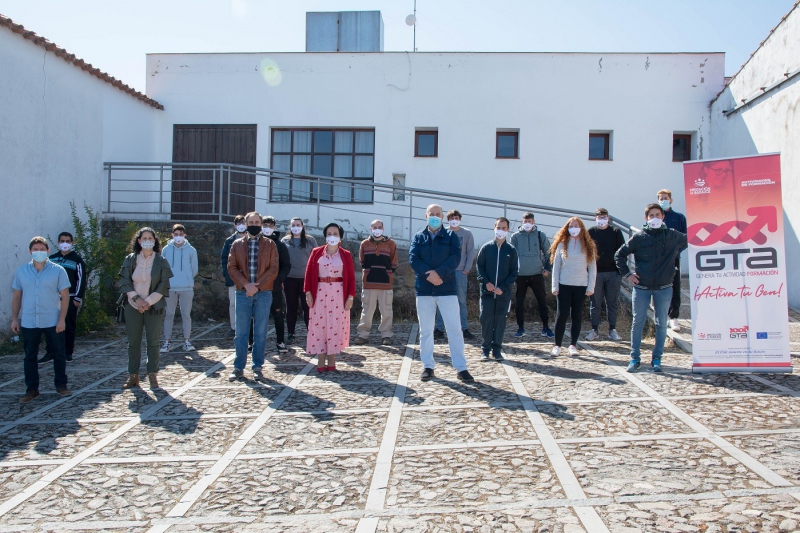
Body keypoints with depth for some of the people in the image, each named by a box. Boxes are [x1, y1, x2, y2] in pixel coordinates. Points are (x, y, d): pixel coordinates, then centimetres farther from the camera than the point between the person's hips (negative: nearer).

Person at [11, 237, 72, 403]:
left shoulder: (58, 270, -3)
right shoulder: (21, 271, 6)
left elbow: (65, 296, -4)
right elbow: (16, 296, 11)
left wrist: (62, 319, -9)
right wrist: (14, 319, 7)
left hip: (53, 322, -2)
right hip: (28, 323, 2)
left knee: (59, 355, 6)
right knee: (29, 357, 8)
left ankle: (61, 385, 21)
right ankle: (31, 389, 19)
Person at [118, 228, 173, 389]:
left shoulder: (161, 261, 0)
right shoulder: (130, 259, 4)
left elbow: (163, 285, -3)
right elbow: (124, 282, 1)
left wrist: (148, 301, -11)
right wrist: (137, 299, -11)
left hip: (154, 307, -1)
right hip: (133, 306, 1)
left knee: (153, 341, 0)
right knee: (133, 342, 4)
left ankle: (153, 375, 8)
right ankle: (133, 376, 12)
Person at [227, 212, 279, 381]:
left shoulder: (270, 244, 6)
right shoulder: (237, 244, 9)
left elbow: (273, 269, -1)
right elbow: (232, 267, 2)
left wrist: (257, 285, -12)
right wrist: (246, 284, -12)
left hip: (263, 293, -1)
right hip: (242, 292, 1)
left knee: (260, 333, 4)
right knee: (241, 333, 3)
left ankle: (257, 367, 12)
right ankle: (238, 368, 11)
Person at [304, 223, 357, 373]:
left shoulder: (346, 255, 4)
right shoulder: (316, 252, 4)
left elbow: (351, 277, 1)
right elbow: (309, 273, 4)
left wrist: (350, 296, -5)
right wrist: (308, 292, -4)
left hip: (339, 294, 0)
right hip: (320, 293, 0)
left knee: (335, 326, 3)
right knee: (319, 325, 1)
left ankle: (331, 361, 12)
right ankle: (321, 361, 8)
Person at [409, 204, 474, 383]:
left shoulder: (451, 236, 6)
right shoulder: (418, 237, 9)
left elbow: (455, 258, -8)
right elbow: (413, 259, -4)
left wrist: (438, 273, -21)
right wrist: (429, 274, -19)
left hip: (447, 288, -1)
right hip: (423, 289, 2)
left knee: (454, 329, -2)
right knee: (425, 330, 8)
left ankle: (461, 368, 4)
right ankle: (428, 366, 18)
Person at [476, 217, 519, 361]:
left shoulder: (511, 250, 3)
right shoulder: (486, 248, 3)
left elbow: (514, 272, 3)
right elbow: (480, 267, 4)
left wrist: (503, 287, -8)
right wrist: (486, 282, -11)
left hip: (504, 293, 1)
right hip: (487, 292, 0)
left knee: (500, 321, 5)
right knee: (486, 319, 0)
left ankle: (497, 349, 15)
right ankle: (485, 349, 10)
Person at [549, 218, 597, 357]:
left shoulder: (588, 246, 5)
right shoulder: (562, 245, 4)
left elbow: (592, 268, 4)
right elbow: (556, 266, 4)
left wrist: (591, 287, -3)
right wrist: (555, 286, -2)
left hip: (581, 286, 1)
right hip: (564, 285, -1)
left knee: (577, 316, 6)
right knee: (562, 315, -2)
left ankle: (573, 345, 14)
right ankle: (557, 345, 6)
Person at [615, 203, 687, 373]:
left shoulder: (672, 236, 3)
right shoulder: (639, 237, 0)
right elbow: (620, 254, 7)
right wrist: (627, 273, 0)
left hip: (664, 288, 1)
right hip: (641, 288, -1)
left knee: (661, 324, 6)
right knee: (638, 323, 3)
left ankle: (657, 358, 17)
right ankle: (635, 358, 12)